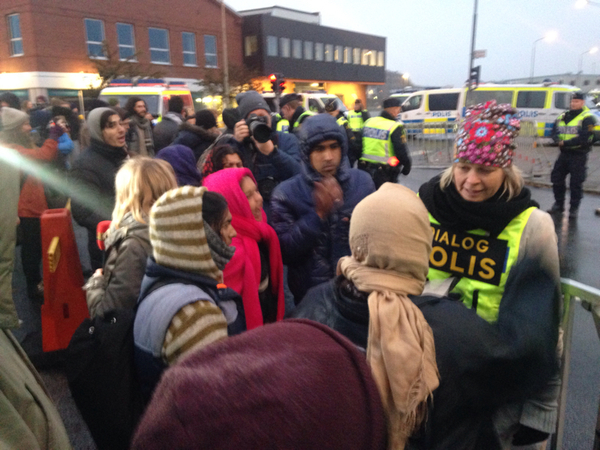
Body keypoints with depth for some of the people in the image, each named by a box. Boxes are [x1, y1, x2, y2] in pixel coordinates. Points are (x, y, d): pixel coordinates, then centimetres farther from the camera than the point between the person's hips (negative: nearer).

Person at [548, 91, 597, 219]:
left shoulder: (587, 118, -8)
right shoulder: (563, 116, 12)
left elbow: (584, 138, -18)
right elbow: (554, 132, 9)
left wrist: (566, 143, -19)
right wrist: (558, 140, -12)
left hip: (578, 155, -6)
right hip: (564, 154, 6)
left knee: (576, 183, -3)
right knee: (556, 179, 9)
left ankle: (574, 209, 8)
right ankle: (558, 205, 23)